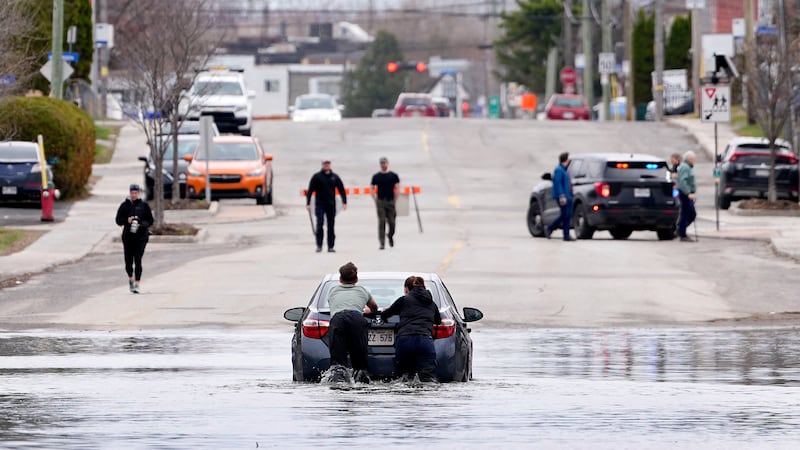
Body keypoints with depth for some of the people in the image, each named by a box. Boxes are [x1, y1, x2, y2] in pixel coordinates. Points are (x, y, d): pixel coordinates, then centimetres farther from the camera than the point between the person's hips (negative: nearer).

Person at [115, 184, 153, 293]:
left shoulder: (144, 205, 3)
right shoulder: (125, 205, 6)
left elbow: (150, 221, 3)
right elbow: (118, 220, 6)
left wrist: (141, 224, -15)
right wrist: (127, 220, -14)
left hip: (141, 236, -2)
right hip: (128, 237, 2)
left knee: (138, 261, -11)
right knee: (128, 261, 4)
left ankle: (137, 284, -11)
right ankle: (131, 279, 32)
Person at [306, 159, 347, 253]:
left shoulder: (335, 177, 6)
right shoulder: (316, 177, 0)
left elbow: (341, 190, 9)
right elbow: (310, 190, -1)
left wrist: (344, 202, -1)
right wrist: (308, 203, -7)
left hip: (331, 204, 2)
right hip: (320, 204, -2)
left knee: (331, 226, 4)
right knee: (320, 224, -12)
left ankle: (330, 246, 8)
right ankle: (319, 245, -7)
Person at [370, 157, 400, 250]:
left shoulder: (393, 176, 5)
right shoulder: (376, 177, 6)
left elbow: (397, 188, 5)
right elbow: (372, 189, 10)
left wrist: (395, 200, 0)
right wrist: (375, 200, 0)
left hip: (390, 201, 0)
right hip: (380, 202, 0)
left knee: (392, 222, 1)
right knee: (381, 222, -7)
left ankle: (390, 235, 32)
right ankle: (382, 243, -7)